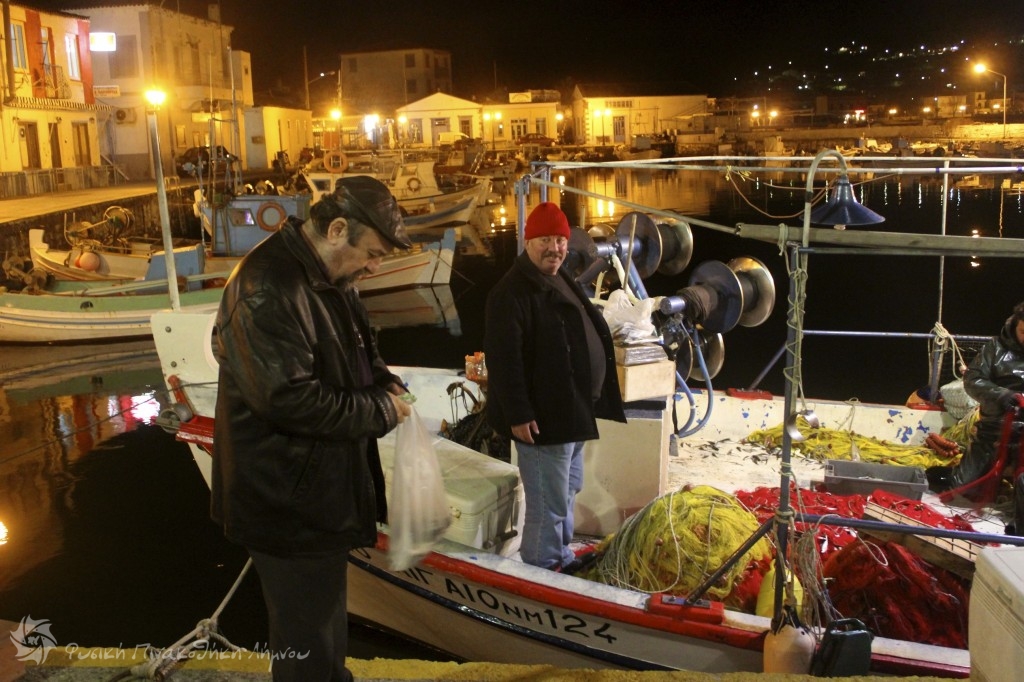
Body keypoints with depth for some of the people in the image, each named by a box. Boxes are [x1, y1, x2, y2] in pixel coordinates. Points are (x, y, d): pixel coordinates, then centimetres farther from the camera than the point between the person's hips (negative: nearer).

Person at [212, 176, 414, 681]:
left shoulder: (332, 280, 7)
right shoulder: (267, 288, -25)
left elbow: (358, 354, 22)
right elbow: (288, 397, -31)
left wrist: (389, 386, 1)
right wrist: (380, 411, -21)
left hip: (324, 487, 10)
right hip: (289, 502, -10)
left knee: (328, 616, 27)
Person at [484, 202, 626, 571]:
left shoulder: (560, 282, 13)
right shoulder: (512, 292, -19)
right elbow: (504, 358, -25)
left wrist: (584, 405, 25)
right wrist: (518, 414, -28)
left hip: (571, 412, 11)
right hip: (542, 417, -11)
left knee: (567, 492, 23)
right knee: (549, 506, -6)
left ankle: (562, 558, 39)